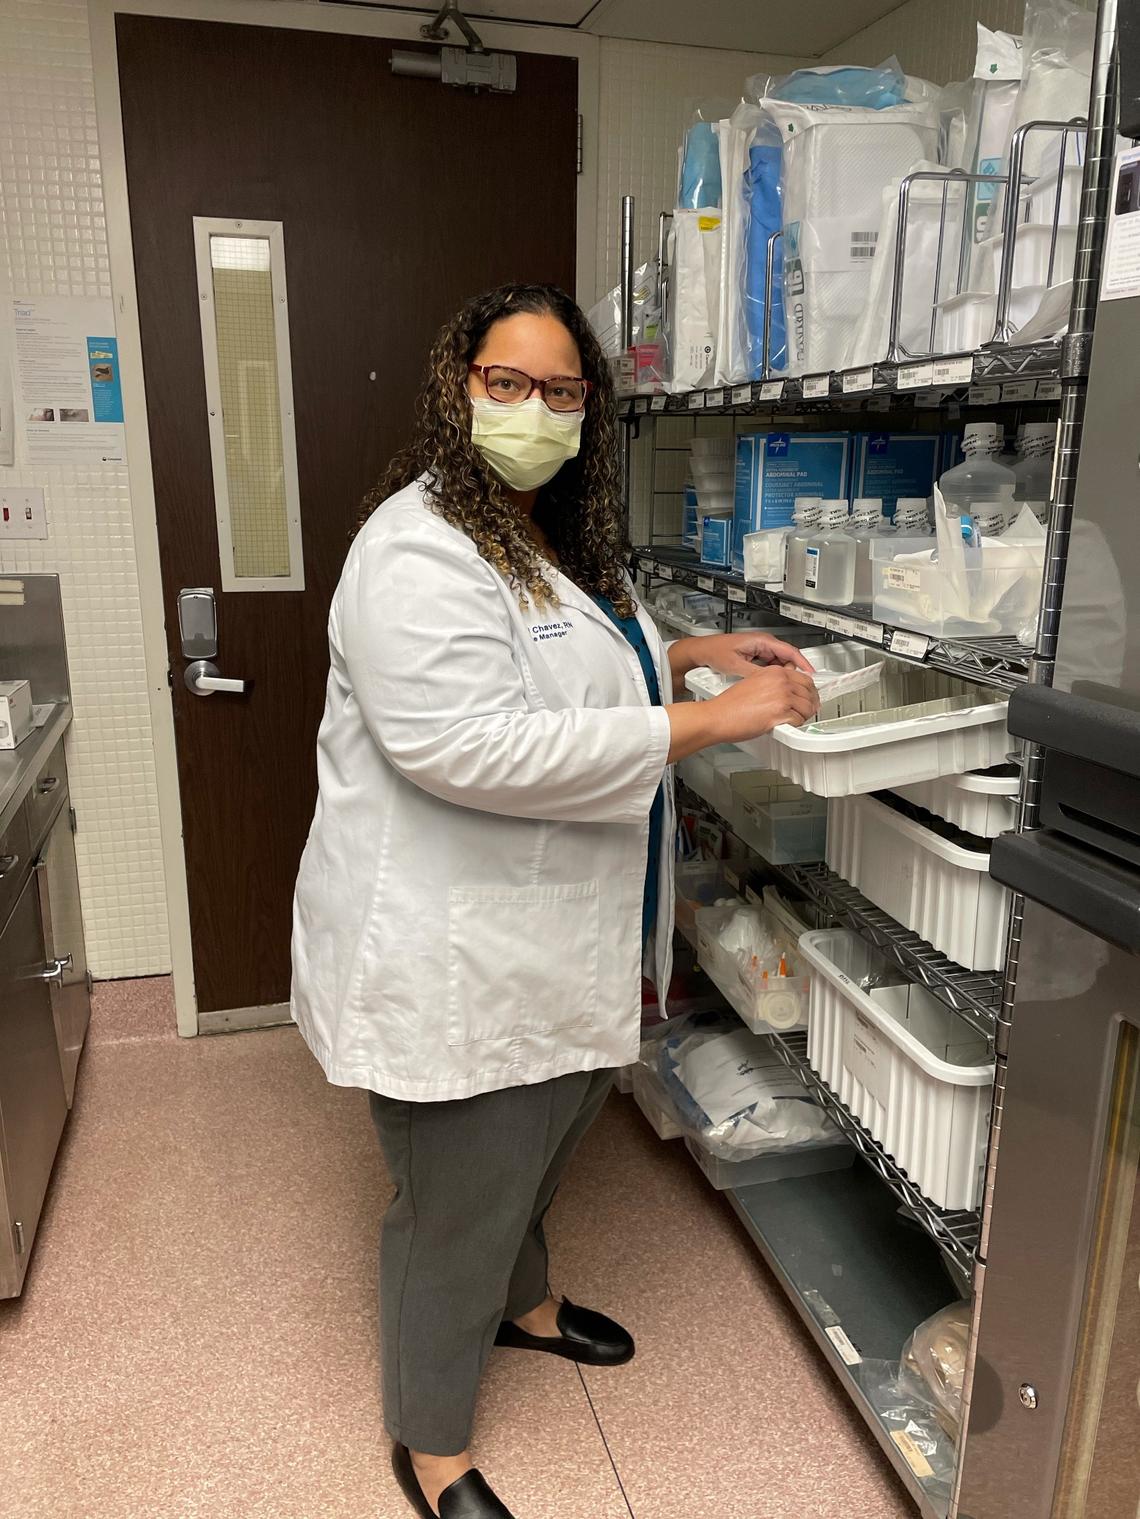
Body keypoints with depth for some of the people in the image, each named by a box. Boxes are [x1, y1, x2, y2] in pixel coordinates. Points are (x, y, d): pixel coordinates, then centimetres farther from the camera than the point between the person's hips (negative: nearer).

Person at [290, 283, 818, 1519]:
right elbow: (471, 746, -33)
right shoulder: (420, 548, -22)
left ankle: (522, 1302, 58)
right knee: (456, 1205, 10)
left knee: (538, 1147, 29)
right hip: (453, 957, -9)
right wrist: (707, 722, -29)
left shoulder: (556, 537, 11)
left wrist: (690, 652, 9)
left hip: (558, 937, 10)